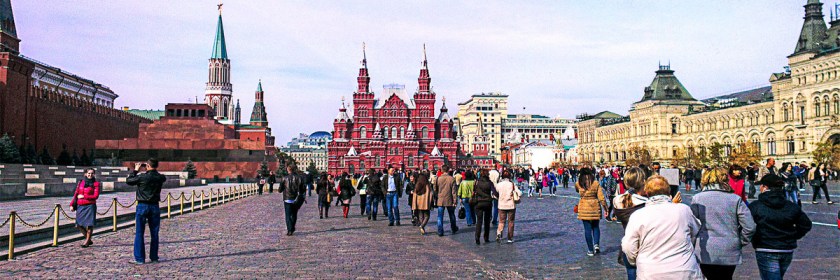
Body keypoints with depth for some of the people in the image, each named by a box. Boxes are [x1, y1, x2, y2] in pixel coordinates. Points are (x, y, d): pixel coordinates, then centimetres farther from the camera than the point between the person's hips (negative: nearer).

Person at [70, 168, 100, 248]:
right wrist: (72, 204, 7)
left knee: (89, 225, -4)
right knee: (79, 225, 6)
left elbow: (96, 196, -9)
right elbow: (76, 194, 13)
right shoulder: (81, 182, 11)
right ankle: (88, 240, 22)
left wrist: (84, 196, -11)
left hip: (90, 206, -5)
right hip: (80, 206, 5)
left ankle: (87, 241, 11)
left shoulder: (96, 184, -2)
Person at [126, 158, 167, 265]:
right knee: (154, 233, 10)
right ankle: (154, 257, 15)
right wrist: (147, 171, 18)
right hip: (155, 207, 3)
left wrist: (135, 170, 11)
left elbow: (128, 181, 0)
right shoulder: (160, 178, -2)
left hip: (142, 206, -3)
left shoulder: (142, 177, -13)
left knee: (139, 233, 3)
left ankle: (140, 258, 3)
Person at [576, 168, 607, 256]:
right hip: (595, 207, 1)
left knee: (587, 229, 5)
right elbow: (601, 198, -5)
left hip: (584, 208, -1)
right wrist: (605, 209, 2)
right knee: (595, 227, 19)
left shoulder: (578, 184, -3)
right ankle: (596, 244, 2)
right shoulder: (596, 184, -4)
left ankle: (590, 250, 8)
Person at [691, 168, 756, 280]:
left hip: (705, 254, -2)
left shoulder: (697, 199, -3)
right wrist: (740, 243, 12)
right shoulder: (736, 199, 0)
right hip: (730, 254, 2)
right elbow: (750, 227, -3)